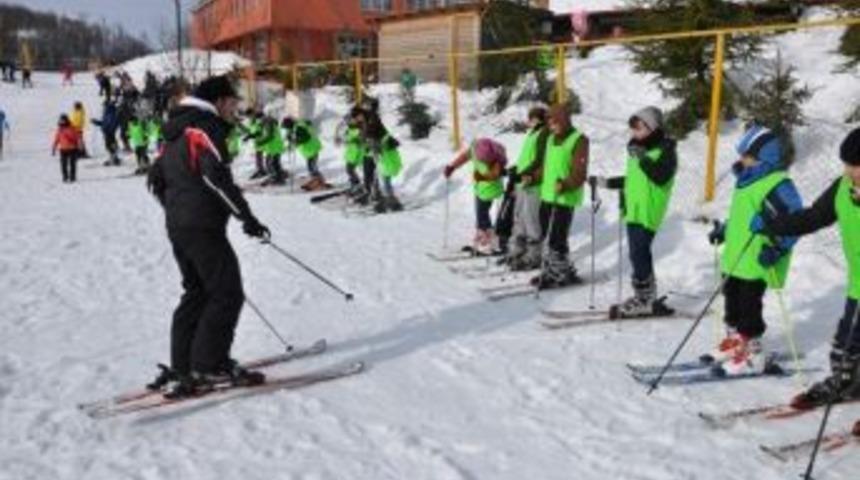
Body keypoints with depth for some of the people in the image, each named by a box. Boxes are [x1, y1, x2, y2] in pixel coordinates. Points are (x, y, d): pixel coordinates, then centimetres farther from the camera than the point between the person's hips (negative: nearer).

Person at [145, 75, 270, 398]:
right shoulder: (206, 128, -10)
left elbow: (156, 179, 22)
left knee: (197, 293, 15)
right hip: (203, 228, -9)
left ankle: (181, 368, 16)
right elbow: (217, 177, -23)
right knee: (227, 295, -3)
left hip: (177, 228, 9)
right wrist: (247, 217, -20)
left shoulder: (176, 133, 19)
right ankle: (209, 365, -3)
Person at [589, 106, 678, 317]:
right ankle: (645, 297, 18)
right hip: (633, 210, 8)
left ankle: (645, 299, -3)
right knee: (639, 254, 10)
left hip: (648, 213, -8)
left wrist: (643, 157, -24)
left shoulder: (665, 150, -6)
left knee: (639, 254, -12)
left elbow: (660, 177, -21)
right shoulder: (637, 148, 18)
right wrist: (605, 182, 24)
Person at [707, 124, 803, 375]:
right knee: (733, 300, 17)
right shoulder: (748, 180, 12)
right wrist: (724, 230, 27)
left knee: (749, 307, -1)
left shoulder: (778, 185, -17)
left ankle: (752, 353, 11)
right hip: (736, 258, 9)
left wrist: (777, 249, -26)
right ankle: (734, 340, 33)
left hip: (756, 263, -9)